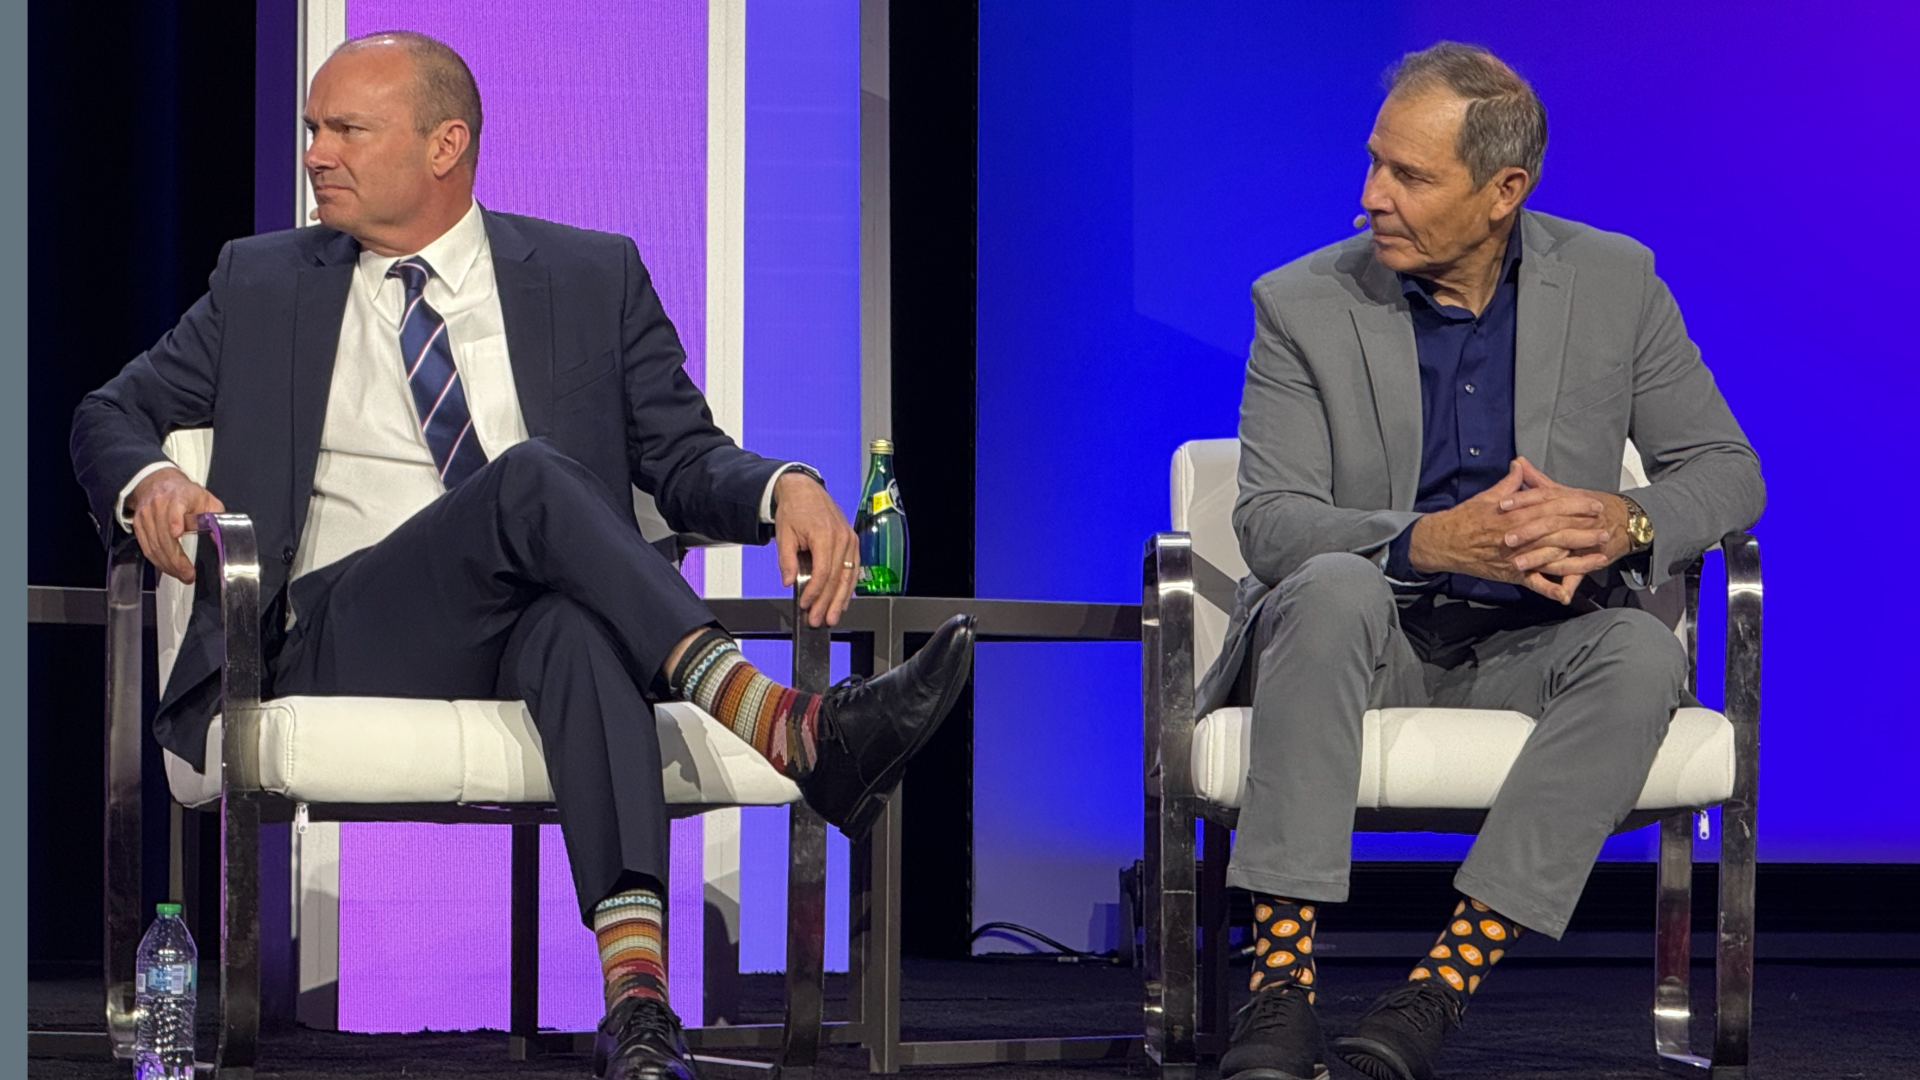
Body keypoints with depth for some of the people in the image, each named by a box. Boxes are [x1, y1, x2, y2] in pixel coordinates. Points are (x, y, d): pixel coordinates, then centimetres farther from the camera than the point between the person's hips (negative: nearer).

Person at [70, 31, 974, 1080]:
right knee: (530, 475, -32)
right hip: (341, 636, 0)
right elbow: (111, 412, 22)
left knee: (574, 620, -40)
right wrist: (148, 485, -4)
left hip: (543, 625, 0)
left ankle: (636, 992, -57)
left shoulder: (591, 277, 18)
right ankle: (794, 729, -47)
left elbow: (685, 458, 13)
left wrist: (785, 487, -10)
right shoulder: (263, 283, 20)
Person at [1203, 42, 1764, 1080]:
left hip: (1531, 644, 1)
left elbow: (1726, 470, 4)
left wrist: (1620, 523, -20)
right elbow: (1269, 522, -11)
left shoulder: (1614, 283, 2)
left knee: (1639, 655, -32)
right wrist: (1434, 543, -29)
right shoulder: (1303, 305, -2)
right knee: (1331, 589, -35)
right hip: (1372, 638, -1)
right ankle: (1280, 978, -39)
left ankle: (1439, 986, -37)